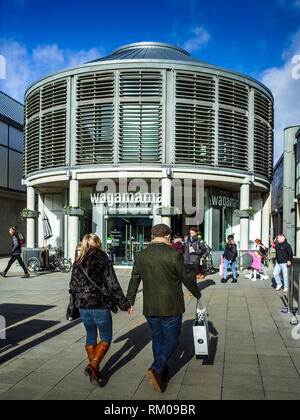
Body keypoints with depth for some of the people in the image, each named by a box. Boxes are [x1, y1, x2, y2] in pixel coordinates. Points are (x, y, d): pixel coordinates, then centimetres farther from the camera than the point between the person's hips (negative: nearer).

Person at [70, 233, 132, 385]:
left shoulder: (78, 263, 1)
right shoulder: (104, 261, -10)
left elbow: (73, 287, 8)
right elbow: (113, 286, -11)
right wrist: (124, 304, -1)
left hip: (83, 307, 4)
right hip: (100, 306, -4)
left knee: (91, 336, 20)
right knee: (106, 337, 9)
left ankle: (92, 367, 24)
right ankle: (93, 365, -9)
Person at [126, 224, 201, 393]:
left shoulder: (141, 256, 0)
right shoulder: (174, 254, -15)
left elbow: (134, 280, 8)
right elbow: (187, 277, -6)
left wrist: (130, 301, 21)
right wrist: (197, 294, 12)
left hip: (150, 308, 5)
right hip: (171, 308, -5)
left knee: (157, 339, 19)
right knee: (172, 340, 9)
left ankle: (163, 376, 27)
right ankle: (156, 369, -9)